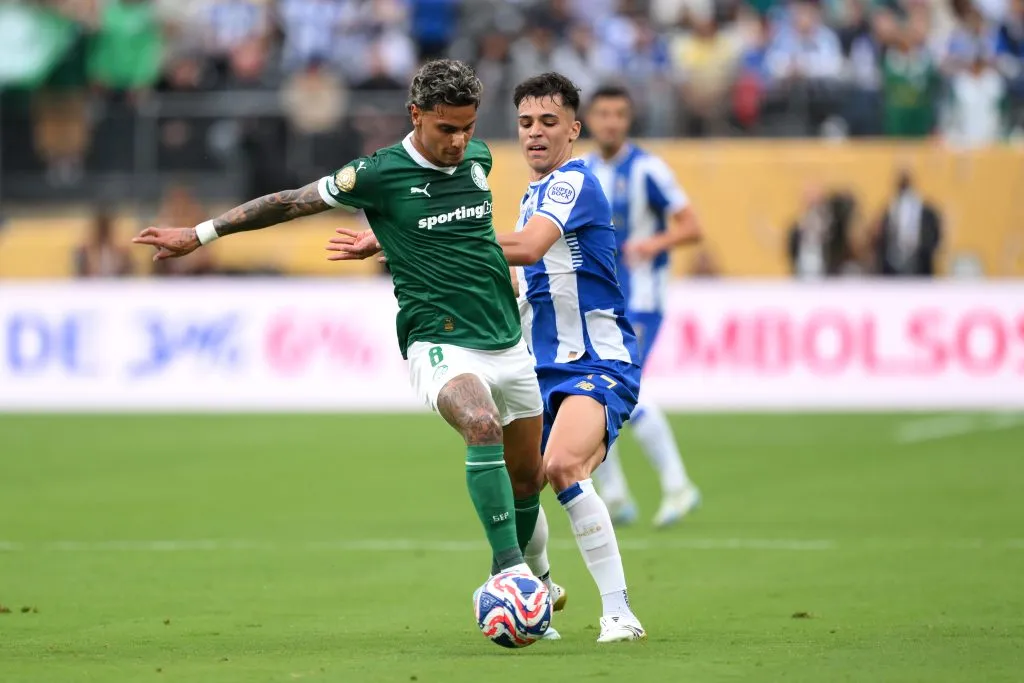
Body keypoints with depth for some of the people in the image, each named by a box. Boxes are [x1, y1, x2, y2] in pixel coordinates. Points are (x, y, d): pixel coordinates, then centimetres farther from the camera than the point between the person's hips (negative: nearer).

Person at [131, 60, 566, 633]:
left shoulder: (478, 159, 6)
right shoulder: (380, 174, -10)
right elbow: (293, 202, -1)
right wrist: (201, 234, 2)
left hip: (508, 343, 6)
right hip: (440, 344, -6)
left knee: (528, 477, 12)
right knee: (482, 425, -35)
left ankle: (534, 577, 38)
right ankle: (510, 570, -34)